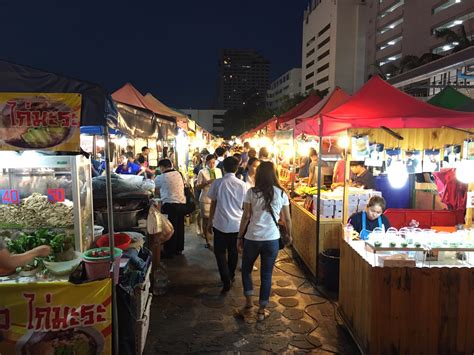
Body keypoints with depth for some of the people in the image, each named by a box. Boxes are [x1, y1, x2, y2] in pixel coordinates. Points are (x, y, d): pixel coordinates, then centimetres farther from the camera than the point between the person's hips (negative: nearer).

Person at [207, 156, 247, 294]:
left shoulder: (217, 183, -8)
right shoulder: (242, 185, -3)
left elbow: (213, 204, -2)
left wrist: (210, 222, 10)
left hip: (221, 224, -3)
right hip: (237, 224, 3)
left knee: (220, 252, 8)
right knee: (233, 251, 20)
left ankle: (226, 281, -1)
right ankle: (231, 276, 34)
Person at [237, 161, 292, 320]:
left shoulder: (251, 192, -6)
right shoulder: (281, 194, 0)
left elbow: (246, 217, -6)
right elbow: (287, 219, 6)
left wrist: (240, 237, 4)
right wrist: (289, 235, 22)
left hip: (252, 238, -1)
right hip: (272, 239, 1)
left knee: (246, 269, 23)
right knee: (266, 274, 13)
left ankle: (248, 300, 26)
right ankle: (262, 310, 21)